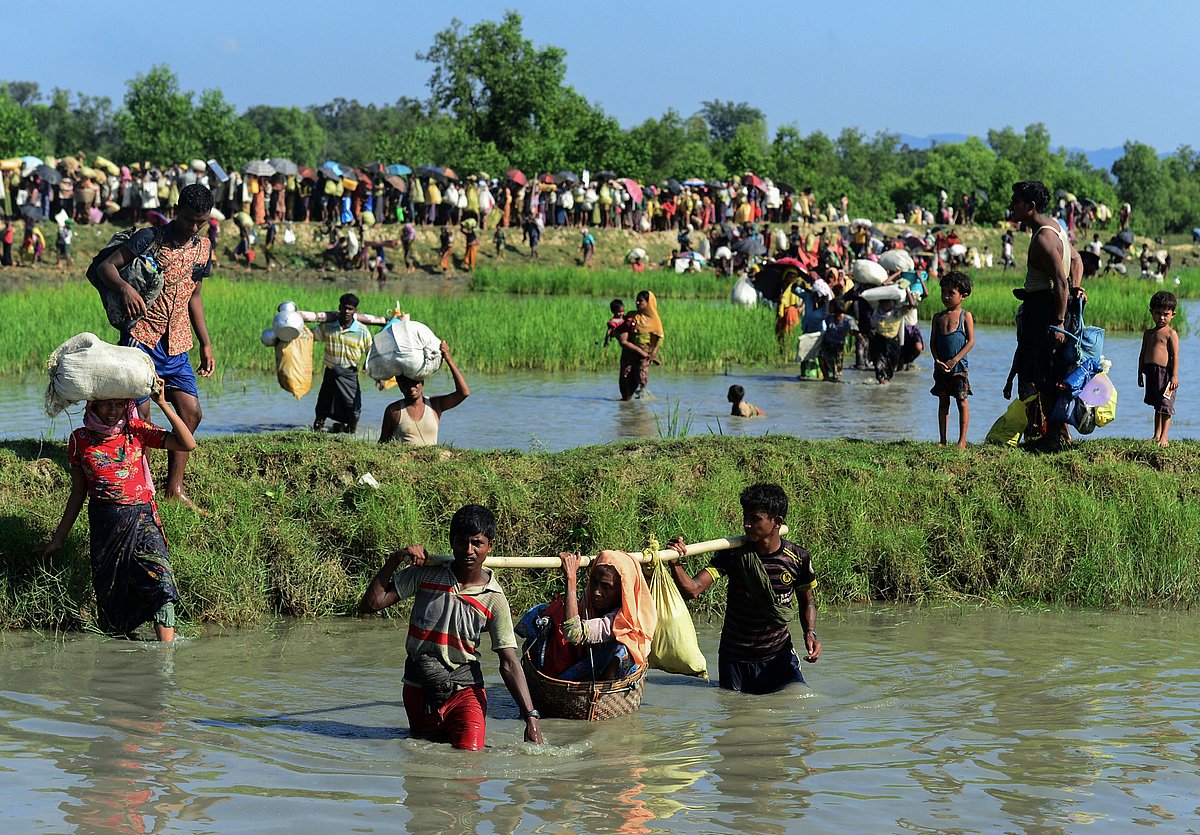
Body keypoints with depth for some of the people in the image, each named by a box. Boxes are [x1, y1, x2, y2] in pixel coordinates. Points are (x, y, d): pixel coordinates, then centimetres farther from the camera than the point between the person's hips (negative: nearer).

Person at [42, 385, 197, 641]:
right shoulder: (80, 439, 5)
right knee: (109, 593, -1)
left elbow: (188, 444, -10)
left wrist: (162, 403, -15)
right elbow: (78, 493, 14)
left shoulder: (136, 430, 1)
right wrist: (58, 538, 16)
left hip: (142, 520, -2)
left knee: (161, 582, -19)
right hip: (104, 524, 2)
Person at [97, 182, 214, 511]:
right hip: (141, 336, -6)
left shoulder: (203, 247, 10)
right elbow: (106, 266, -11)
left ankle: (174, 489, 11)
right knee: (140, 412, -9)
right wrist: (126, 288, -32)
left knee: (191, 411, 3)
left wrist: (206, 343, 17)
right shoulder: (149, 238, -8)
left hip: (176, 345, 6)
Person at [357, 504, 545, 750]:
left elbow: (509, 663, -9)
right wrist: (395, 560, -15)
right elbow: (370, 605, -7)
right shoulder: (426, 574, -5)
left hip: (465, 690, -1)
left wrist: (531, 717, -18)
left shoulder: (494, 600, -7)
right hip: (419, 690, 1)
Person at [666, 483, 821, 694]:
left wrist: (810, 633, -10)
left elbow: (806, 603, 9)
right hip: (734, 659, 0)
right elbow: (692, 590, -20)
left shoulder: (797, 558, -8)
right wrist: (675, 564, -39)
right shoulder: (732, 554, -10)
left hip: (778, 655, 0)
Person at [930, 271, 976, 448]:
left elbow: (971, 342, -7)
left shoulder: (965, 316, -1)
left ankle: (962, 440, 0)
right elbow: (933, 342, 7)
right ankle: (943, 440, 12)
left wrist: (954, 360, -15)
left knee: (962, 401, -3)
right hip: (941, 366, 4)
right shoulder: (938, 317, 10)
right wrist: (937, 360, -10)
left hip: (959, 367, -4)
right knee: (943, 402, 8)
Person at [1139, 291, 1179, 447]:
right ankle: (1156, 435, 21)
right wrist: (1140, 374, 18)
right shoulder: (1148, 333, 16)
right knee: (1157, 406, 14)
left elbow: (1175, 356, -10)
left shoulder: (1170, 333, -4)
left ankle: (1164, 436, -1)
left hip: (1165, 372, -7)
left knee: (1165, 407, -4)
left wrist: (1174, 376, -16)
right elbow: (1143, 355, 20)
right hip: (1151, 372, 7)